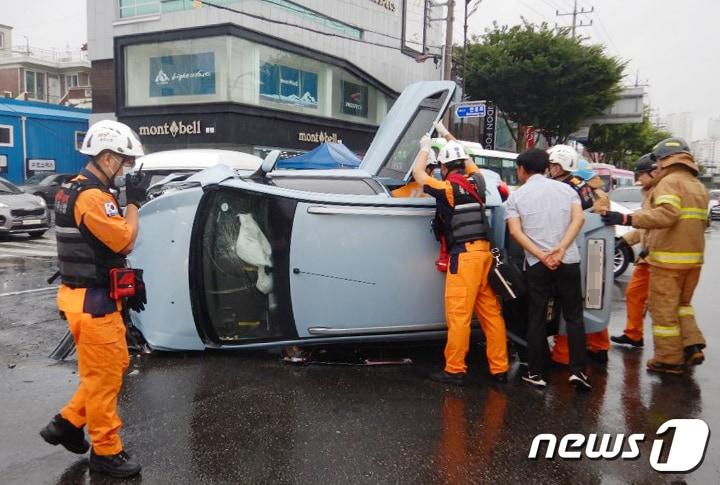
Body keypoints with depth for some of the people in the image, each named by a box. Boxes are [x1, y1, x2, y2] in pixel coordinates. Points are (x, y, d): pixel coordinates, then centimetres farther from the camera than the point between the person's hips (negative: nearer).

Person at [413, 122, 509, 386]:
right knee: (491, 312, 8)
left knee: (458, 314, -4)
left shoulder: (448, 188, -6)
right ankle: (499, 368, 14)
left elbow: (418, 173, 8)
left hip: (464, 255, -7)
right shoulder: (476, 181, 11)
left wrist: (425, 147, 24)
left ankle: (455, 370, 0)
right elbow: (468, 162, 33)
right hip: (485, 251, 7)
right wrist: (448, 136, 44)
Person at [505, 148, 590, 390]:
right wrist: (561, 249, -14)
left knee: (536, 318, 7)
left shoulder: (516, 196, 3)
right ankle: (578, 370, 4)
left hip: (536, 264, -1)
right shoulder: (566, 188, 9)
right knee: (574, 316, 10)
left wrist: (542, 256, -13)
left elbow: (516, 231, -8)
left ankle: (535, 373, 12)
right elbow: (578, 218, -5)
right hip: (568, 261, 1)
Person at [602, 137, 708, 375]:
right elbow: (700, 222, 20)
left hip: (669, 258, -9)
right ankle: (692, 347, 14)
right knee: (682, 303, 23)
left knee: (663, 308, 0)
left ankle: (669, 359, 5)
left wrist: (627, 219, -33)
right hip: (694, 257, 9)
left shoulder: (670, 181, -11)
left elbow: (667, 214, -27)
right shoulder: (699, 187, 17)